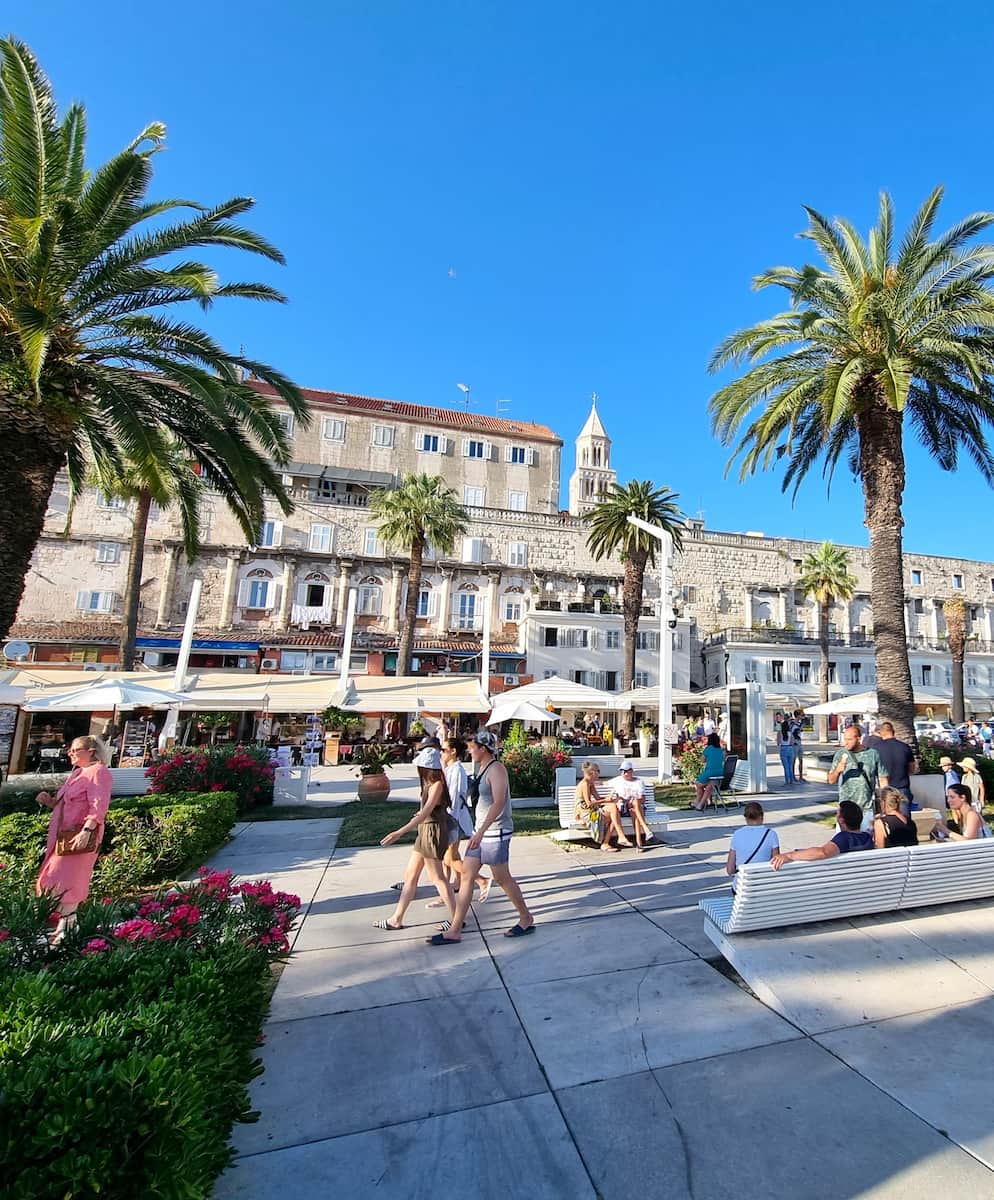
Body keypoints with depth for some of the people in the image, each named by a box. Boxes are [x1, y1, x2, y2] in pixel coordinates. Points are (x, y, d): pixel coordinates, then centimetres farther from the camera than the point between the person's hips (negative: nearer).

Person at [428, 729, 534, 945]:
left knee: (502, 879, 6)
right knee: (467, 877, 8)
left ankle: (526, 919, 26)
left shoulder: (496, 769, -19)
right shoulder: (481, 767, 8)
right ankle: (454, 930, 16)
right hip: (481, 830, 9)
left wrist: (481, 831, -32)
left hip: (496, 832, -9)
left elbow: (498, 803, -27)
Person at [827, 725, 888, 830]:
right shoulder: (840, 754, 0)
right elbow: (831, 780, -1)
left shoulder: (873, 754, 0)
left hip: (867, 809, 0)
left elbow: (883, 780, 6)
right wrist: (837, 770, -22)